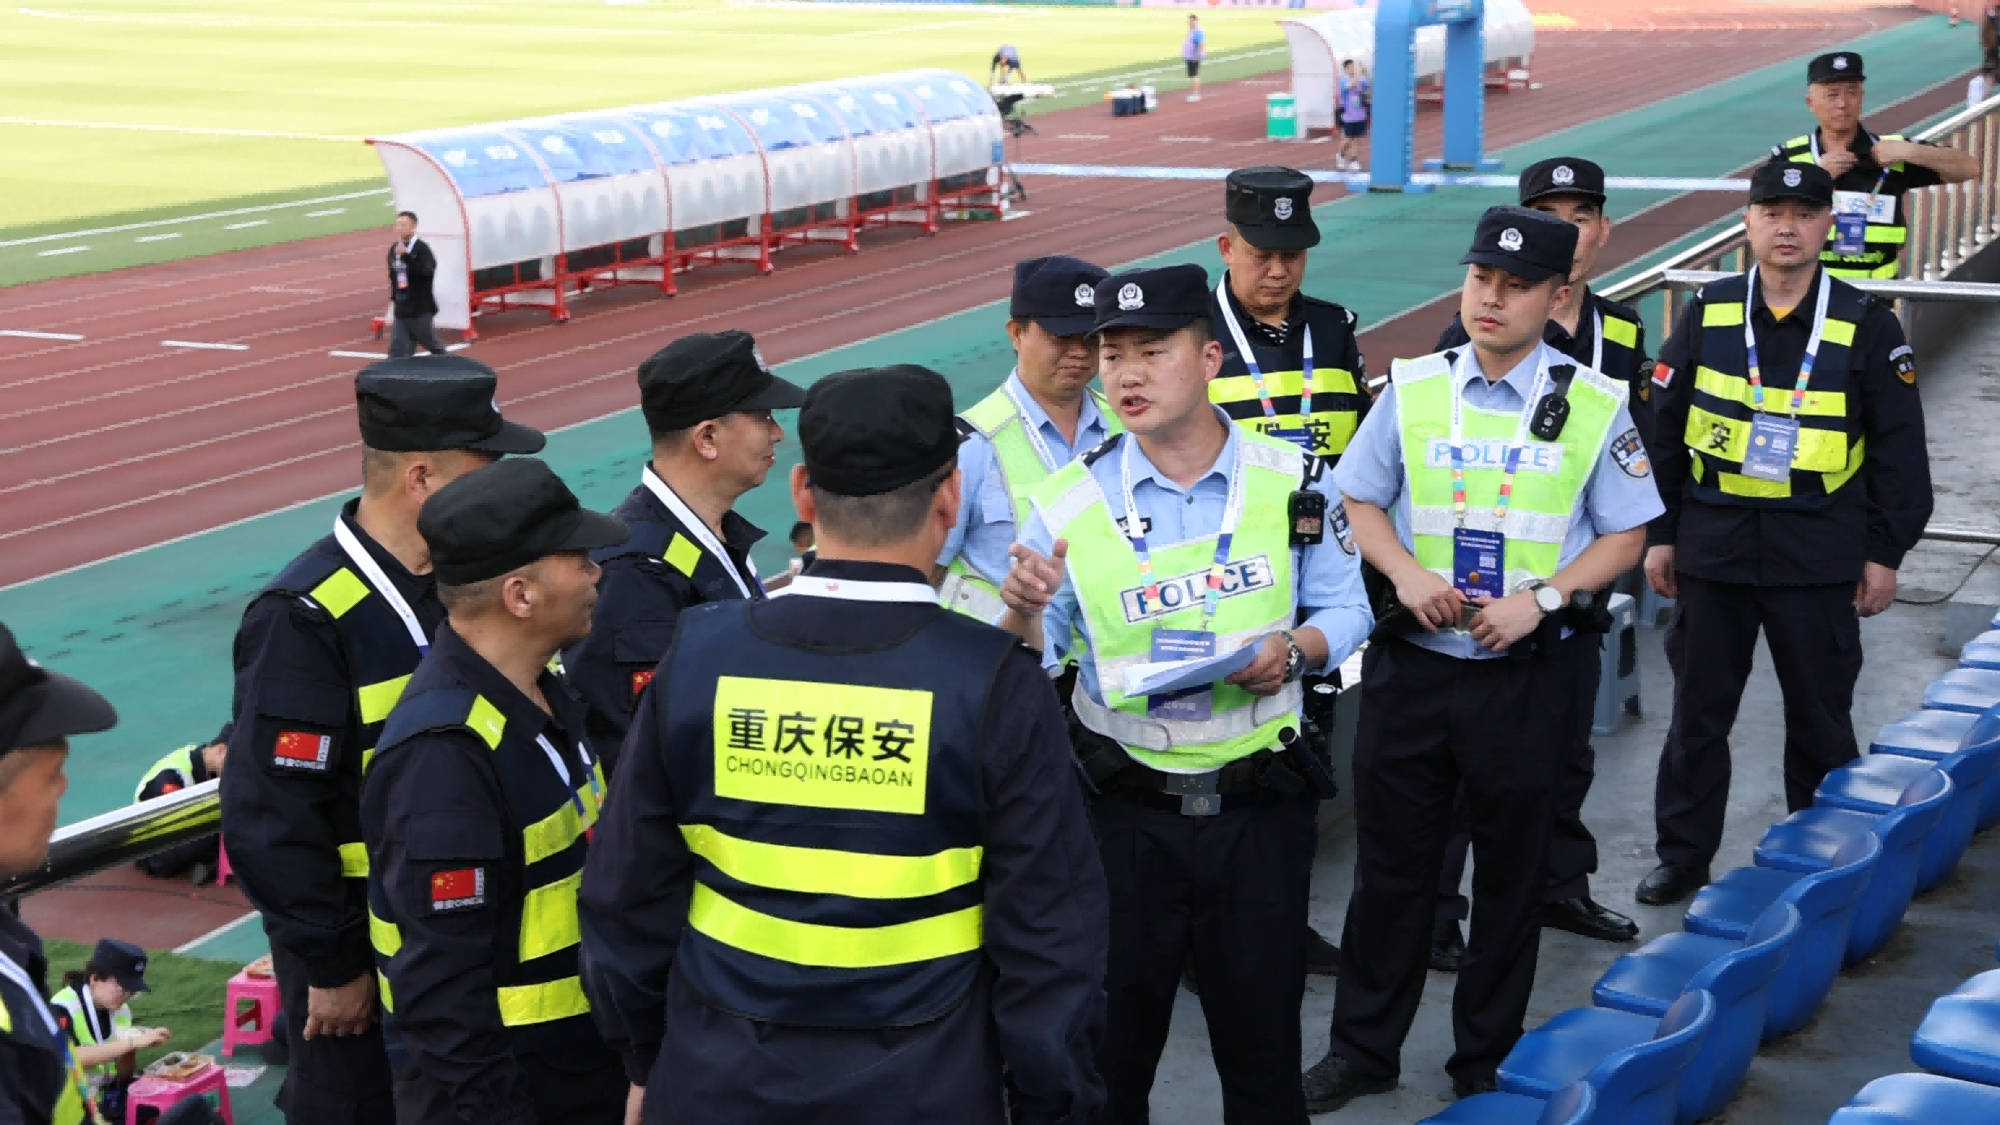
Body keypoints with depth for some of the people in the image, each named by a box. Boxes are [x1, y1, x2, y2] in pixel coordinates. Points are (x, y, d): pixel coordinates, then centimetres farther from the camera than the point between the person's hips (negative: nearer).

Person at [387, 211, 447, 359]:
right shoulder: (394, 249, 7)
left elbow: (426, 271, -31)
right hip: (401, 310, 6)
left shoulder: (421, 248, -14)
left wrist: (406, 255, -36)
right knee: (397, 351, -1)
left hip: (420, 309, -6)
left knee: (433, 346, 11)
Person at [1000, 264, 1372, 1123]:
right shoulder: (1071, 503, -7)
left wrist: (1295, 650, -14)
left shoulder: (1292, 482, -3)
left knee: (1261, 1035, 12)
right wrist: (1024, 612, -28)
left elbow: (1345, 610, 5)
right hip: (1125, 808, 0)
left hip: (1261, 806, 1)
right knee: (1113, 1034, 12)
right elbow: (1029, 663, -7)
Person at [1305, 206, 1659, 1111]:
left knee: (1512, 872, 10)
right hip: (1412, 664, 1)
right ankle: (1363, 1051, 24)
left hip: (1529, 673, -1)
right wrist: (1408, 574, -10)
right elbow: (1360, 503, 8)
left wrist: (1541, 598, -13)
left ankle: (1486, 1061, 26)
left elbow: (1625, 534, 2)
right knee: (1391, 860, 9)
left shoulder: (1595, 406, -3)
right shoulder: (1412, 389, 2)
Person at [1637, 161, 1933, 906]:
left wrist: (1886, 552, -1)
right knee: (1698, 712, 9)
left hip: (1819, 558, -1)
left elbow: (1899, 448, 2)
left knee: (1820, 719, 9)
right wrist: (1658, 534, 3)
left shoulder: (1867, 327, -2)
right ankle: (1683, 856, 22)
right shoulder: (1706, 316, 2)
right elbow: (1663, 431, 6)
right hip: (1712, 548, 1)